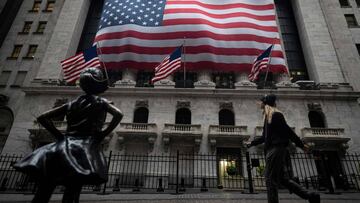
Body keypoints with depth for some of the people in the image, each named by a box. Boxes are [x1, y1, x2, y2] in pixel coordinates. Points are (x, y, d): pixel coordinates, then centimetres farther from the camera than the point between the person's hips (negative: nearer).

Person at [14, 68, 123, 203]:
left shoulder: (72, 104, 18)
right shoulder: (101, 102, 6)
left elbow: (42, 118, 16)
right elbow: (118, 115, -12)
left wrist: (59, 135, 14)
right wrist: (103, 134, -5)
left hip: (66, 145, 5)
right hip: (86, 146, -4)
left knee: (44, 192, 8)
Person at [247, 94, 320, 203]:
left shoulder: (275, 114, -4)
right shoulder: (268, 117, 22)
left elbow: (288, 131, -7)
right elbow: (264, 137, 29)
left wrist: (301, 145, -7)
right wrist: (251, 143, 33)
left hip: (276, 149, -9)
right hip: (274, 150, 9)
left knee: (270, 179, -9)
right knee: (283, 178, 9)